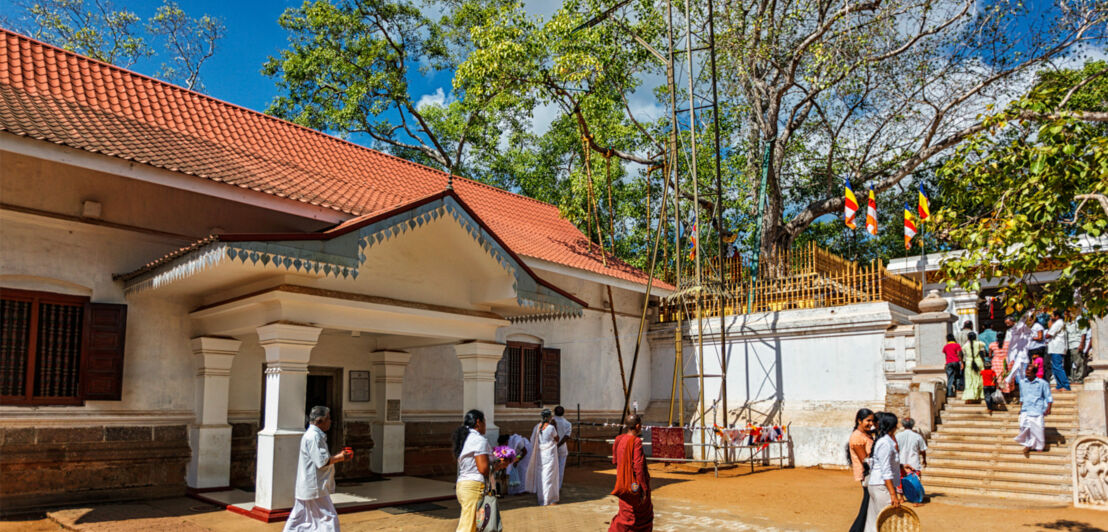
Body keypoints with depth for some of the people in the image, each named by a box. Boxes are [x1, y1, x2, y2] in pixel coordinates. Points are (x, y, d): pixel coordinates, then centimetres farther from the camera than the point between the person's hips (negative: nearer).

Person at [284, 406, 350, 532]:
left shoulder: (311, 435, 15)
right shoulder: (314, 436, -18)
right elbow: (322, 462, -21)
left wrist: (339, 455, 14)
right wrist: (341, 457, -10)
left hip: (307, 487, 10)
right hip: (315, 486, -10)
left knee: (299, 517, 15)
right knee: (328, 517, -4)